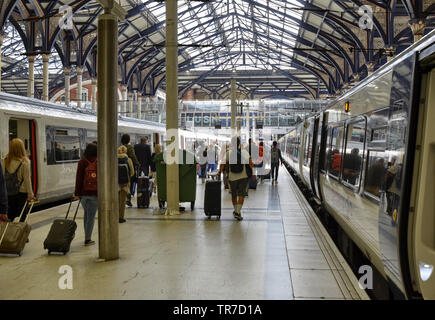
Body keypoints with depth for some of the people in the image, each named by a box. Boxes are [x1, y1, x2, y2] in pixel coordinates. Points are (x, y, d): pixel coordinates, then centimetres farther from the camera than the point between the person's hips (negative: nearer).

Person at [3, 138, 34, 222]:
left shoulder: (6, 161, 0)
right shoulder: (24, 162, -13)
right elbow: (27, 179, -11)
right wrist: (30, 194, -5)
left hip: (8, 193, 4)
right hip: (21, 192, -4)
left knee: (10, 216, 13)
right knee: (21, 216, 4)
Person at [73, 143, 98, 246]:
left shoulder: (82, 162, -2)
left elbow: (78, 179, -3)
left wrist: (76, 193, 1)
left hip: (83, 193, 2)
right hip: (95, 193, -2)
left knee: (86, 214, 19)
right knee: (91, 216, 4)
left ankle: (87, 236, 22)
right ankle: (88, 239, 5)